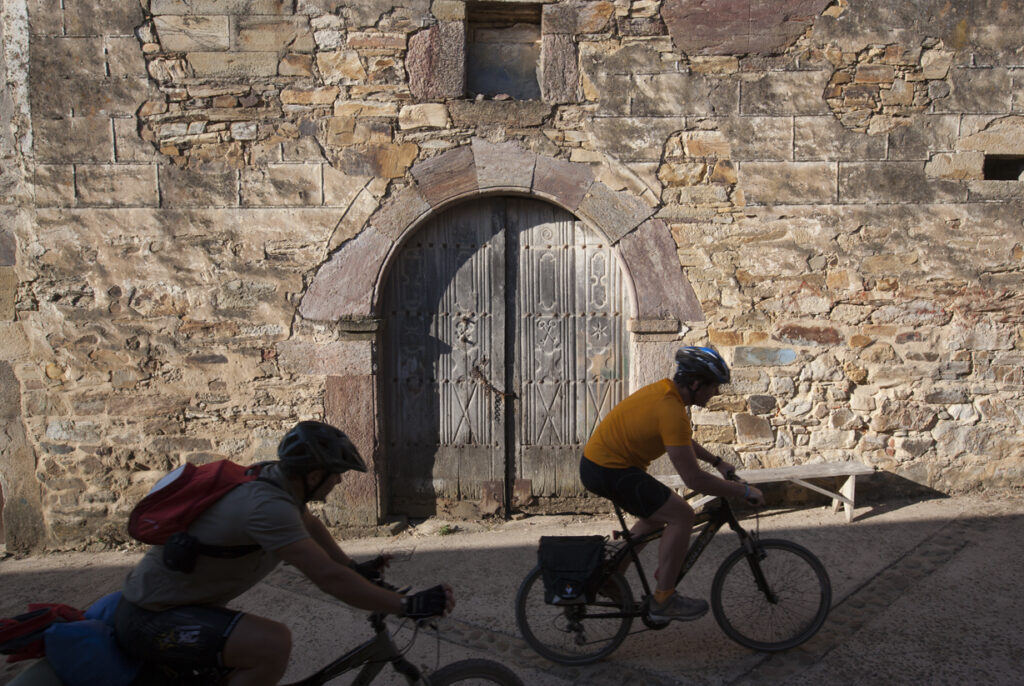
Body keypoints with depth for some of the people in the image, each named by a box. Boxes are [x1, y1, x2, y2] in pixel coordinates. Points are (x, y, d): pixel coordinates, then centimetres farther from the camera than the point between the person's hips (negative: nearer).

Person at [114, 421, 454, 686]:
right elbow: (330, 577, -33)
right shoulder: (269, 506, -30)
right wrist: (409, 606, -28)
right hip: (149, 621, -10)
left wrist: (356, 567, 20)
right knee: (273, 643, -29)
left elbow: (310, 524, 18)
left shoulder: (275, 478, -2)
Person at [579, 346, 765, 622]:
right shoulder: (671, 410, -25)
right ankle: (663, 601, -1)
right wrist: (744, 491, -14)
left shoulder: (665, 390, 6)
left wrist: (717, 462, 23)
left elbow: (684, 441, 26)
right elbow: (694, 479, -24)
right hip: (610, 471, -10)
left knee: (657, 514, 24)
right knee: (681, 515, -9)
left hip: (596, 462, 10)